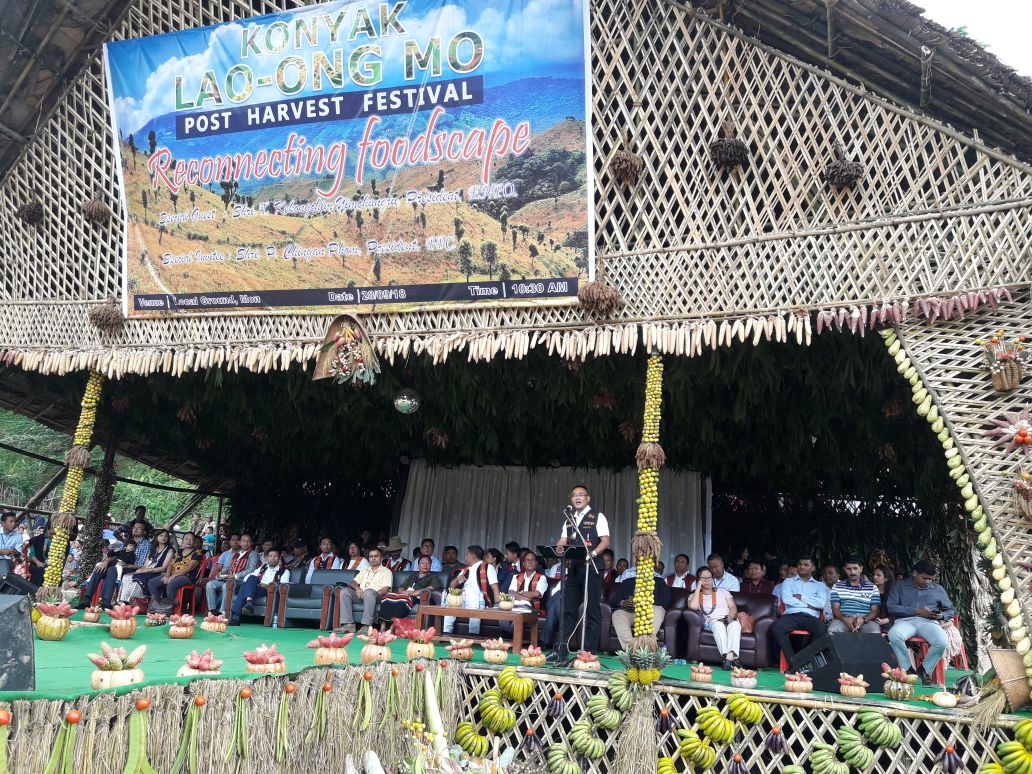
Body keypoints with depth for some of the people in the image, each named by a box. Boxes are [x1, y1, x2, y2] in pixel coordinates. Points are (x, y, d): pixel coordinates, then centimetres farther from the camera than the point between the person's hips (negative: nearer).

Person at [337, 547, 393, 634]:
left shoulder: (386, 571, 12)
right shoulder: (364, 571, 30)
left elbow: (385, 589, -3)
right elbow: (353, 582, 19)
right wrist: (357, 588, -6)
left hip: (377, 596, -5)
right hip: (361, 595, 5)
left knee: (368, 592, -39)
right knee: (344, 591, -21)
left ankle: (366, 626, -42)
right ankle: (348, 624, -29)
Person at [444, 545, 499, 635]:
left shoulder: (487, 567, 5)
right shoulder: (465, 570, 27)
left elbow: (495, 588, -4)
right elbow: (451, 586, 28)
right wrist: (457, 579, 5)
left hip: (479, 601, -6)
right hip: (462, 600, 6)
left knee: (474, 606, -38)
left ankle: (473, 636, -39)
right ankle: (446, 634, -19)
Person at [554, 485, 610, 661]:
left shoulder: (597, 517, 0)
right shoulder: (569, 519, 16)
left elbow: (605, 540, -9)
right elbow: (563, 541, 11)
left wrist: (592, 553, -26)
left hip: (592, 568, -5)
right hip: (573, 568, 5)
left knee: (592, 611, -1)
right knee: (568, 610, 6)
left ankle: (589, 653, 4)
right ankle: (562, 651, 10)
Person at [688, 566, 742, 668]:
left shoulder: (722, 591, 26)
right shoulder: (694, 595, 19)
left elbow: (733, 607, 13)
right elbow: (693, 606, -5)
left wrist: (730, 616, -11)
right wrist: (698, 587, 3)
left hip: (729, 620, 1)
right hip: (712, 622, -1)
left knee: (735, 624, -36)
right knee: (718, 625, -38)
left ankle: (729, 657, -52)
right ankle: (732, 658, -50)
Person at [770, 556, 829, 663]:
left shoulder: (820, 585, 22)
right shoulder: (788, 581, 22)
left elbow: (822, 603, 2)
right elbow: (786, 599, 3)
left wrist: (801, 597, 3)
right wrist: (808, 605, 0)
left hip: (811, 617, 0)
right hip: (792, 615, 0)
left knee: (823, 630, -36)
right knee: (776, 627, -33)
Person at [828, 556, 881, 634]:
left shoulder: (872, 588, 15)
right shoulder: (837, 587, 15)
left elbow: (874, 611, 8)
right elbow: (835, 609, 6)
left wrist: (863, 619, -15)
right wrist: (845, 619, -17)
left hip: (866, 621, 1)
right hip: (843, 620, 0)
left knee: (874, 631, -34)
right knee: (833, 630, -35)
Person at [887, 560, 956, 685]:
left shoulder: (938, 589, 22)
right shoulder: (899, 586, 13)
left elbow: (951, 610, 24)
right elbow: (892, 607, 0)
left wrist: (941, 616, -1)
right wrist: (917, 611, -9)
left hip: (929, 622, 2)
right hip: (906, 620, -2)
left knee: (942, 642, -33)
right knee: (894, 635, -38)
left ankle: (925, 669, -4)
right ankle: (908, 669, -15)